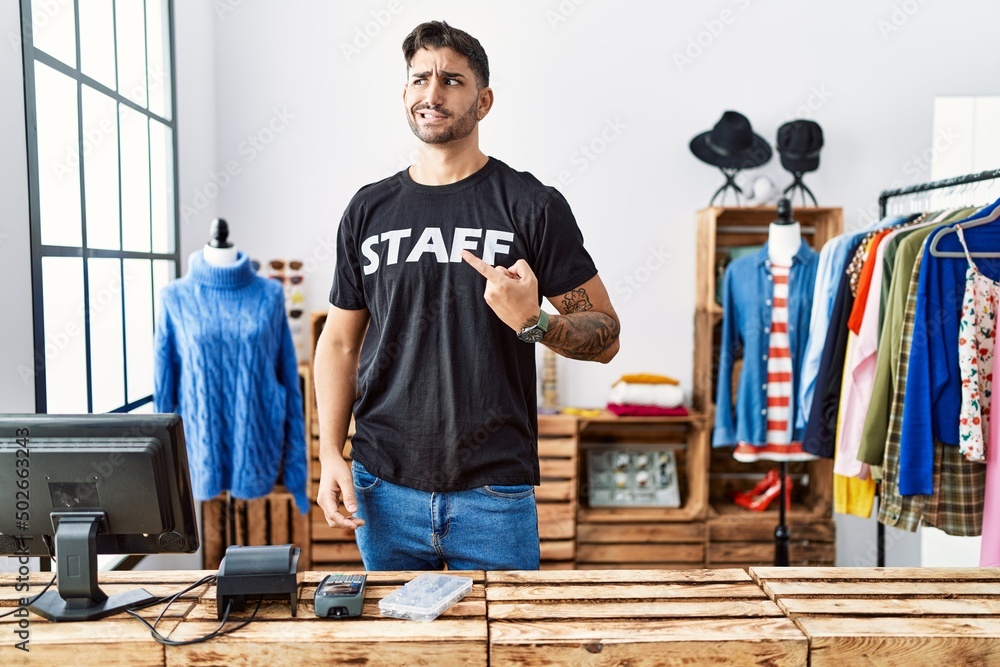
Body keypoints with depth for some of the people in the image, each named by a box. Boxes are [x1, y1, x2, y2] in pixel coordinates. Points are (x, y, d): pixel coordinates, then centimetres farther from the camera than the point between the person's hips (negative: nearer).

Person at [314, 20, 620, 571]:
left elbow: (605, 336, -3)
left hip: (495, 493, -2)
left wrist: (534, 322, -23)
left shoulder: (533, 206, -4)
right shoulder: (368, 210, 6)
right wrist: (330, 453, 1)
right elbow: (340, 340, 11)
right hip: (384, 487, 3)